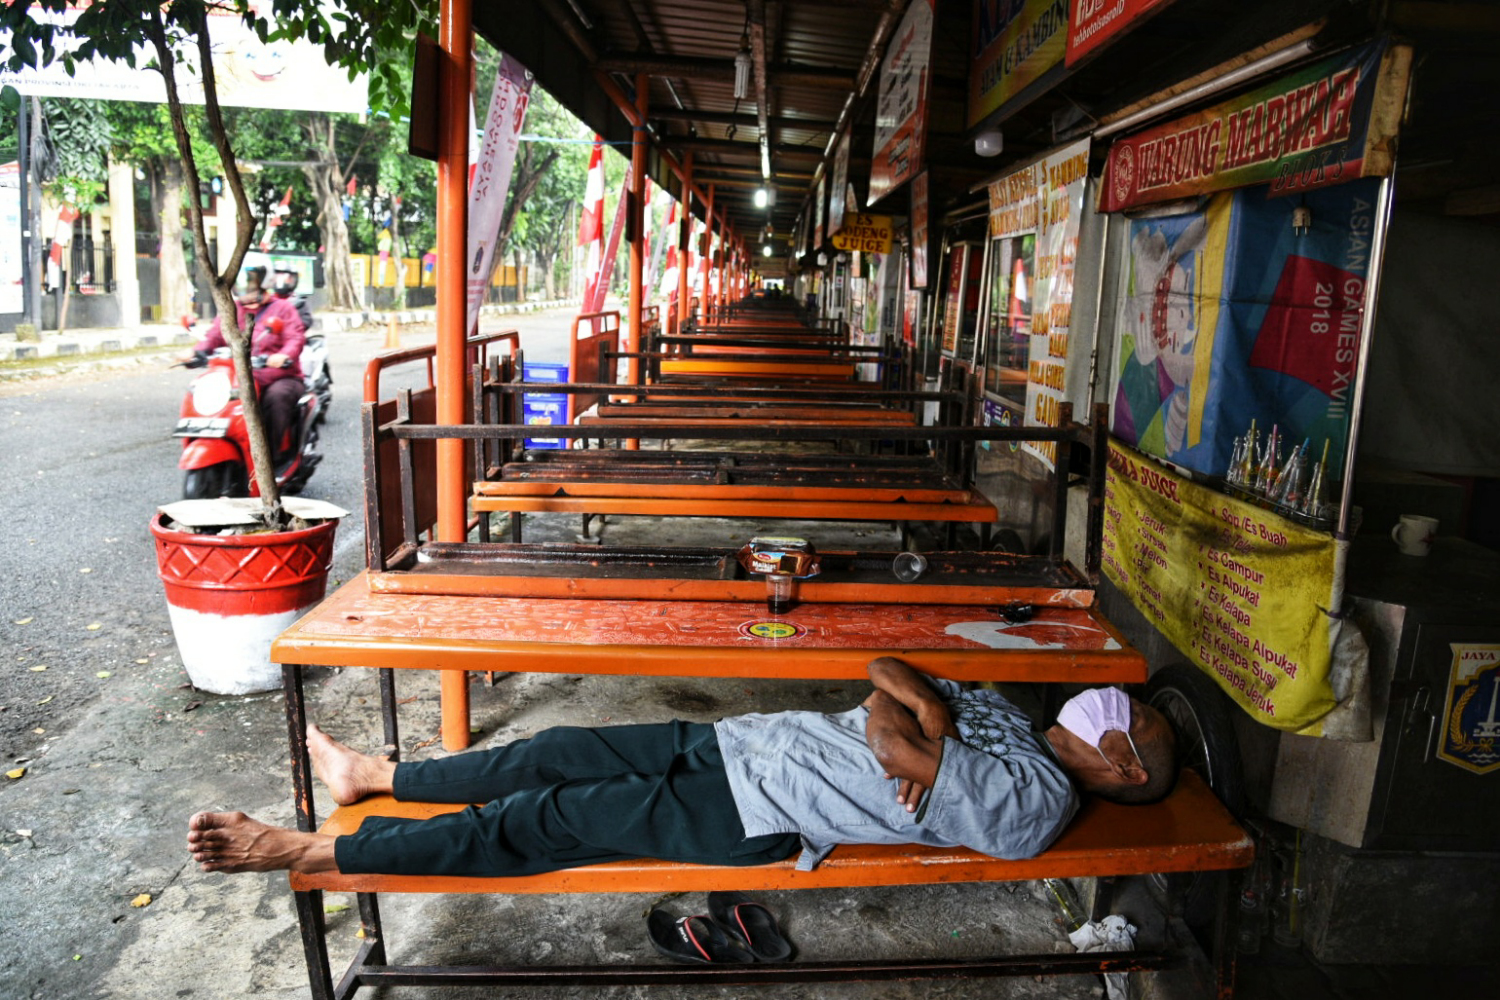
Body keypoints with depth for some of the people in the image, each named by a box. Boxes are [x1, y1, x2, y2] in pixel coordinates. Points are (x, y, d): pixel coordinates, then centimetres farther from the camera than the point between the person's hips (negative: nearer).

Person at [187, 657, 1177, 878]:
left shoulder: (1034, 803, -10)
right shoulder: (1004, 714, 15)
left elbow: (888, 733, -18)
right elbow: (889, 670, 8)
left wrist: (907, 726, 0)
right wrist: (928, 705, -8)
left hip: (756, 815, -7)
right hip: (743, 739, 7)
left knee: (550, 820, -8)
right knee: (557, 754, 5)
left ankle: (315, 850, 2)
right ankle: (374, 773, 23)